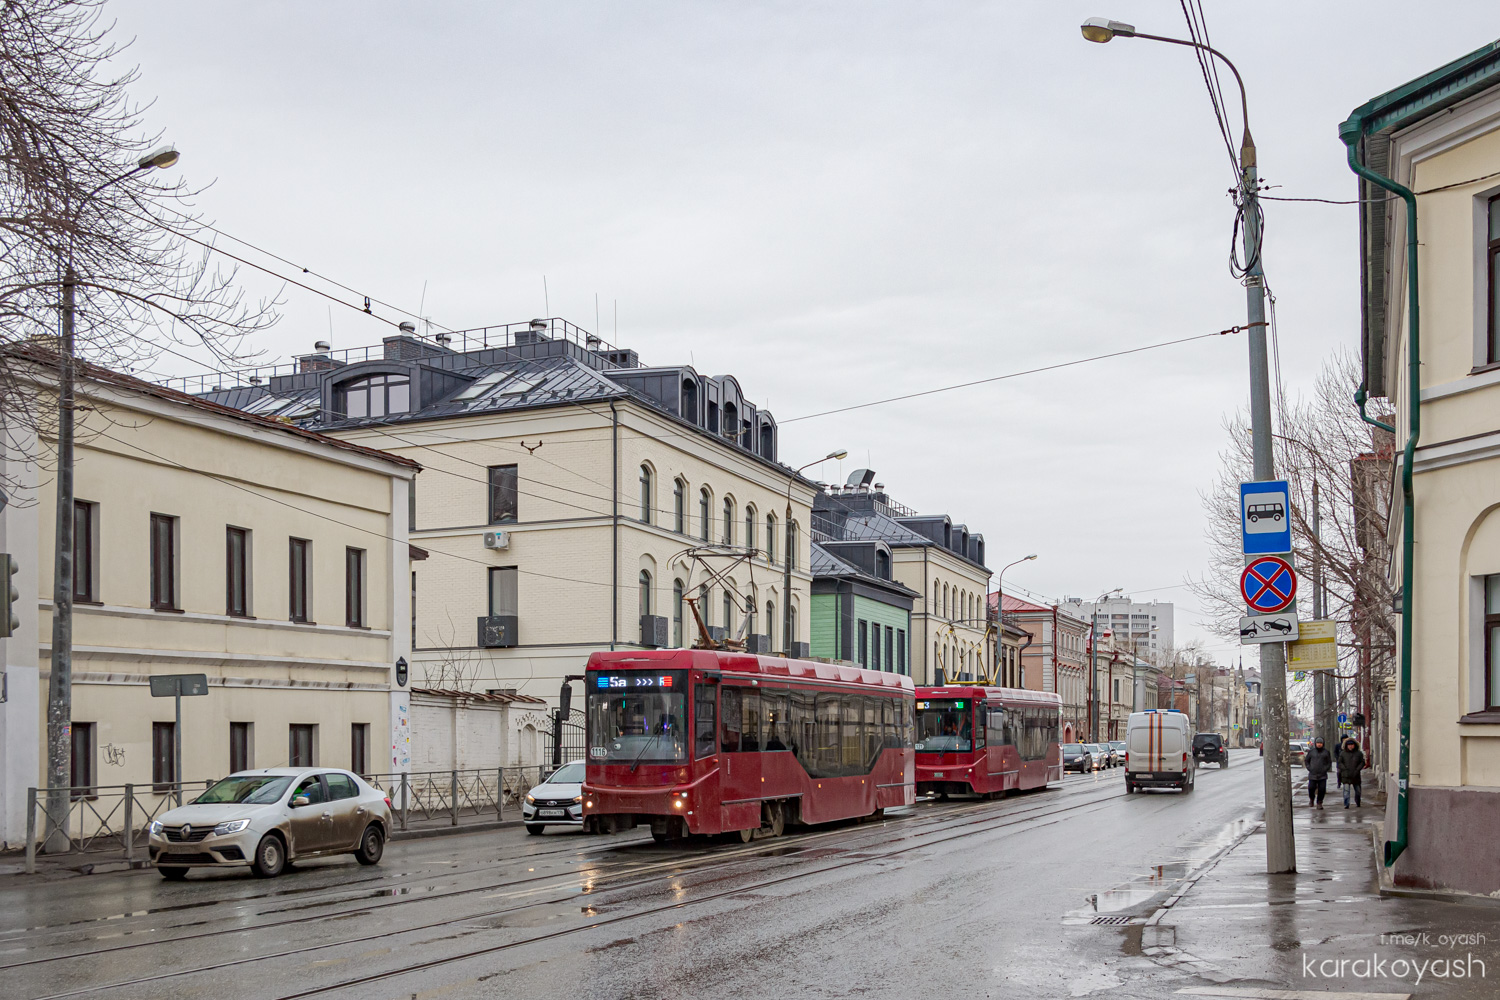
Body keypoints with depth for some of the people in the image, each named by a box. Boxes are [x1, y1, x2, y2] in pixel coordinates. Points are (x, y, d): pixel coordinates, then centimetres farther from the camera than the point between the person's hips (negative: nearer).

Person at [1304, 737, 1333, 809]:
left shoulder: (1326, 752, 4)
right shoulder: (1311, 751, 5)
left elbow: (1329, 762, 9)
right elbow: (1306, 760, 13)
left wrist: (1325, 769, -5)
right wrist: (1309, 768, 0)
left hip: (1322, 775, 0)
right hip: (1312, 775, 0)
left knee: (1322, 789, -5)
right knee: (1311, 788, -5)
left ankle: (1319, 803, 9)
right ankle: (1311, 800, 22)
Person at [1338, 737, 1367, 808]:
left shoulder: (1359, 753, 4)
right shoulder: (1343, 753, 4)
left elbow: (1362, 762, 5)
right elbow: (1340, 763, 4)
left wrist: (1357, 770, -8)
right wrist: (1345, 769, -10)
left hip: (1355, 775, 2)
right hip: (1345, 775, -2)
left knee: (1357, 790, 12)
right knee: (1346, 790, -12)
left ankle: (1357, 804, 31)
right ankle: (1346, 804, -12)